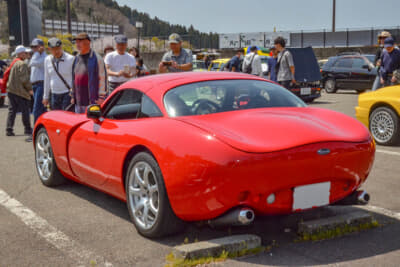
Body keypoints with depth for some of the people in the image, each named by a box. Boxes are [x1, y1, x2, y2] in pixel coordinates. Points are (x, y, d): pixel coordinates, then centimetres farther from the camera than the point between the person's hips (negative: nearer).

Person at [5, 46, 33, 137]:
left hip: (11, 90, 8)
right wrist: (30, 89, -7)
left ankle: (9, 130, 4)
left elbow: (7, 74, 18)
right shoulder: (22, 64, -12)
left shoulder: (13, 63, 15)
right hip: (20, 91, -8)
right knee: (25, 111, 2)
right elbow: (24, 79, -18)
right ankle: (28, 130, 8)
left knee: (12, 110, 8)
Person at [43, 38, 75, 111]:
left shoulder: (70, 59, -8)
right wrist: (45, 96, 16)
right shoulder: (47, 60, 7)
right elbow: (47, 79, 15)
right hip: (54, 95, 5)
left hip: (67, 94, -5)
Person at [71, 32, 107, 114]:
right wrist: (72, 96, 17)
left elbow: (102, 78, -10)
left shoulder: (96, 58, -6)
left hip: (93, 100, -7)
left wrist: (101, 97, -14)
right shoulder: (77, 59, 15)